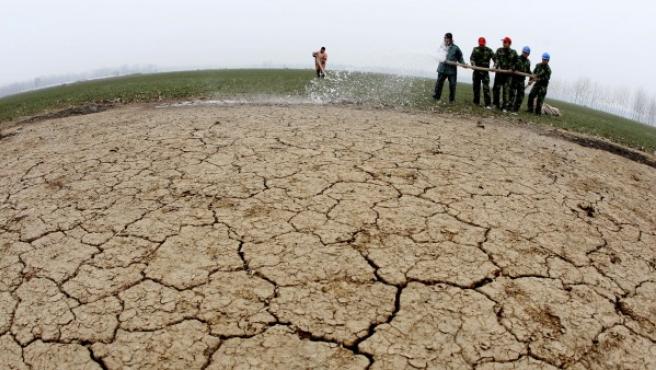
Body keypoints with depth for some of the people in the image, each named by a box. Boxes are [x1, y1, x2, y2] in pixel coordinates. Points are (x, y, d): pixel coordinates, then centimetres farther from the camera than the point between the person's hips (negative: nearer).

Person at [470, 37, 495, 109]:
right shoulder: (475, 49, 3)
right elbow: (472, 58, -10)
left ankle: (488, 104, -11)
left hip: (485, 72, -3)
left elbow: (495, 59, -9)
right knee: (476, 87, 10)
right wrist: (473, 64, -30)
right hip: (476, 71, 3)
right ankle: (476, 102, 22)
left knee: (486, 88, -10)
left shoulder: (489, 51, -3)